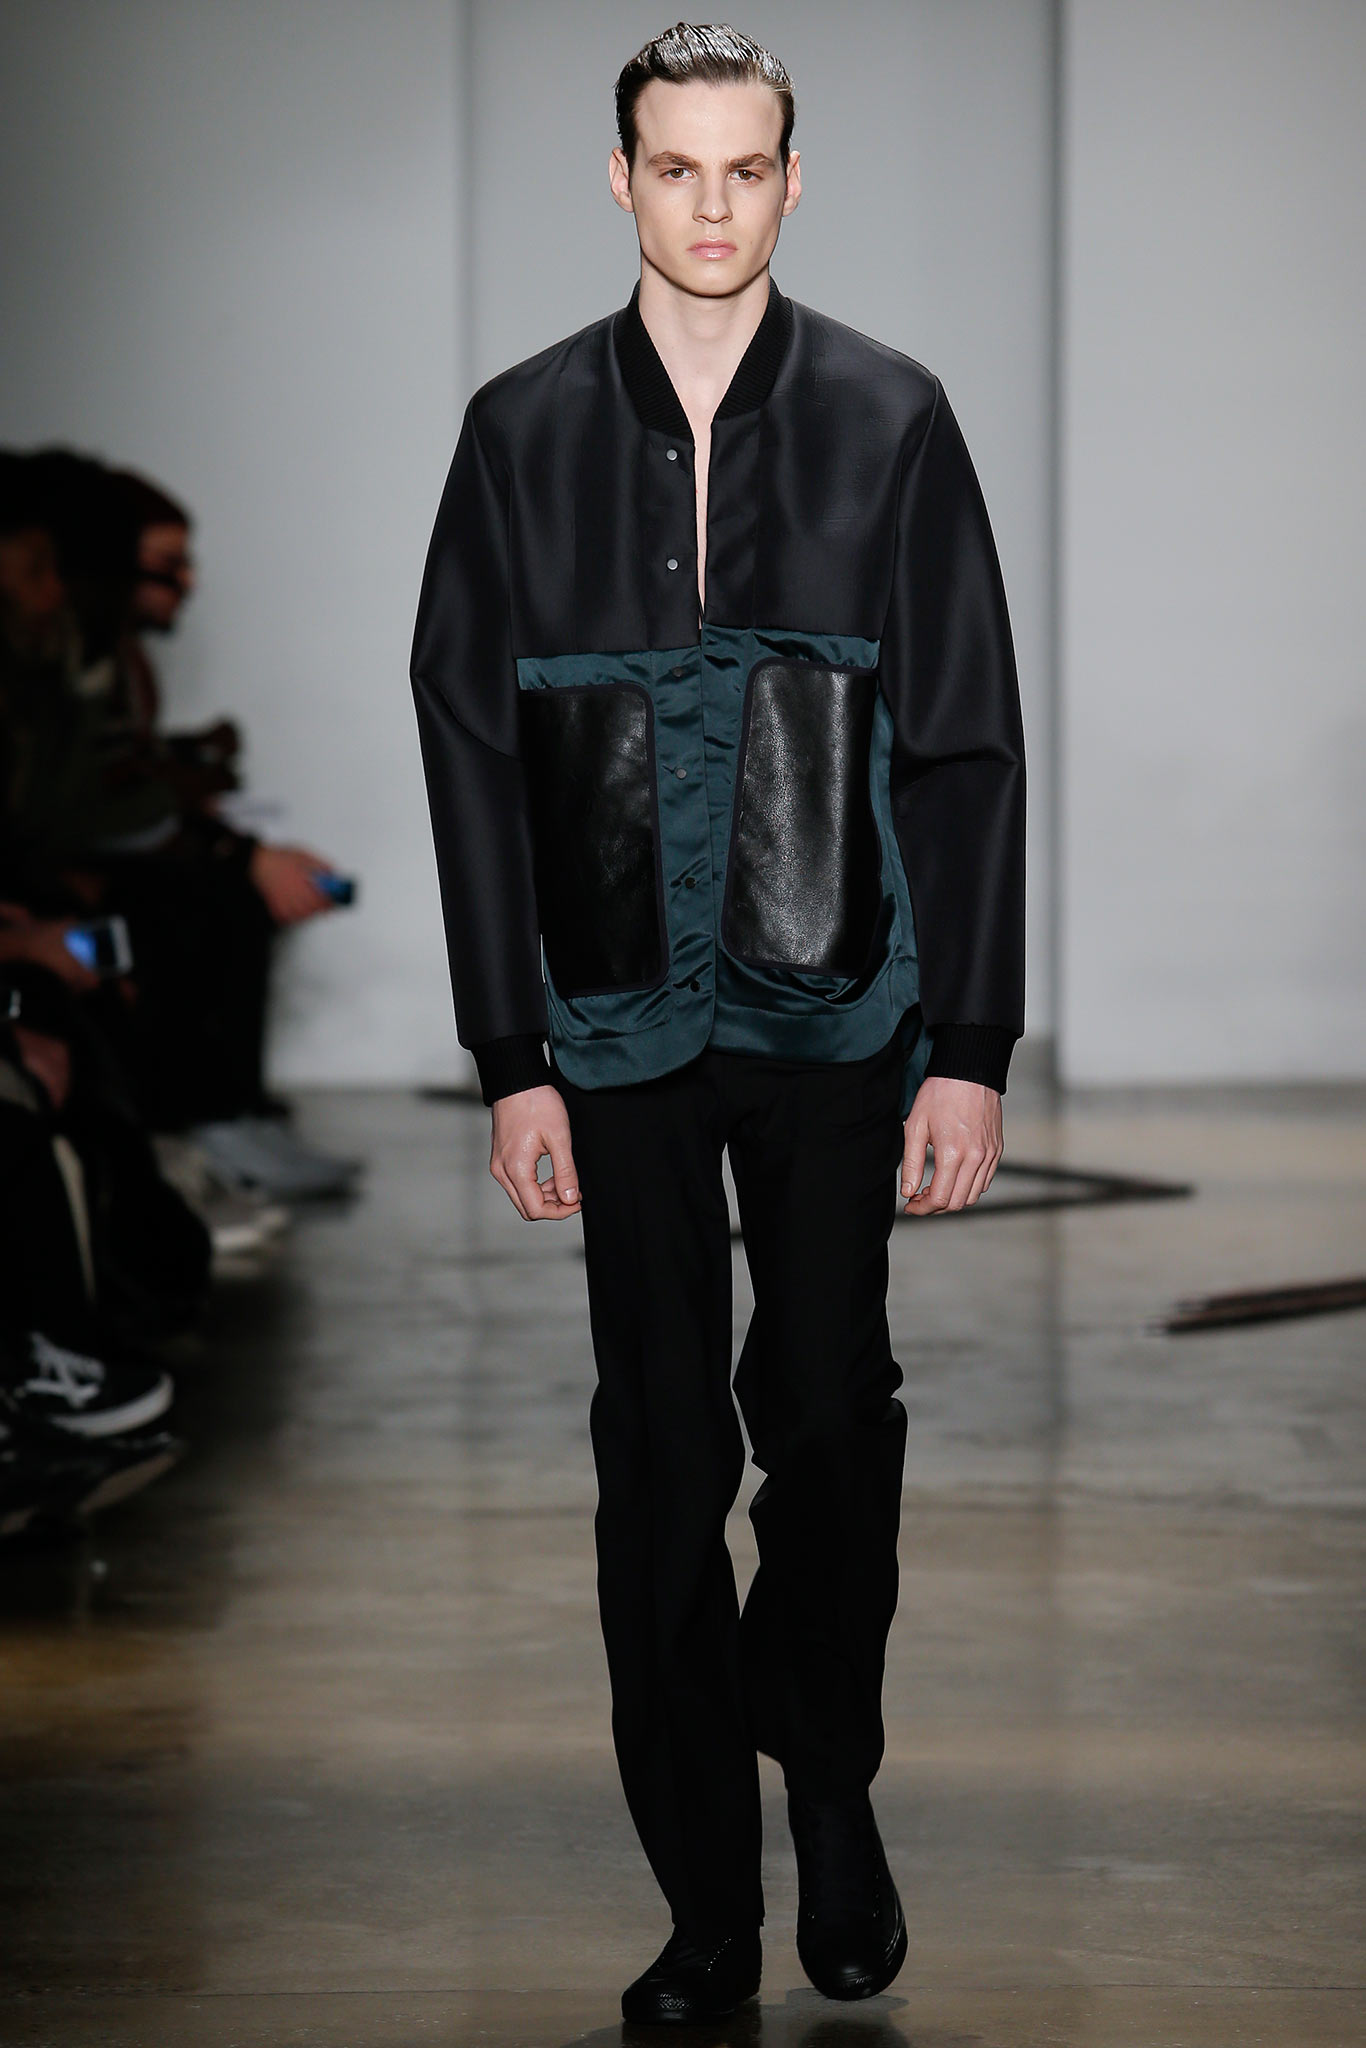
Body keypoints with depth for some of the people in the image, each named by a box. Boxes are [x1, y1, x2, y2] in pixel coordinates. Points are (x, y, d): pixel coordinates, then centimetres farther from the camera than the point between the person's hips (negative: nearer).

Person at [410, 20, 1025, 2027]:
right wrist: (513, 1059, 0)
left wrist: (972, 1048, -4)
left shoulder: (890, 419, 0)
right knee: (662, 1454, 4)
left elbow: (969, 746, 1)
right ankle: (707, 1900, 13)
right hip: (623, 1018, 1)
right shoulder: (524, 431, 3)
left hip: (837, 1008, -1)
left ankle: (832, 1784, 29)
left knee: (831, 1416, 4)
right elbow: (473, 752, 4)